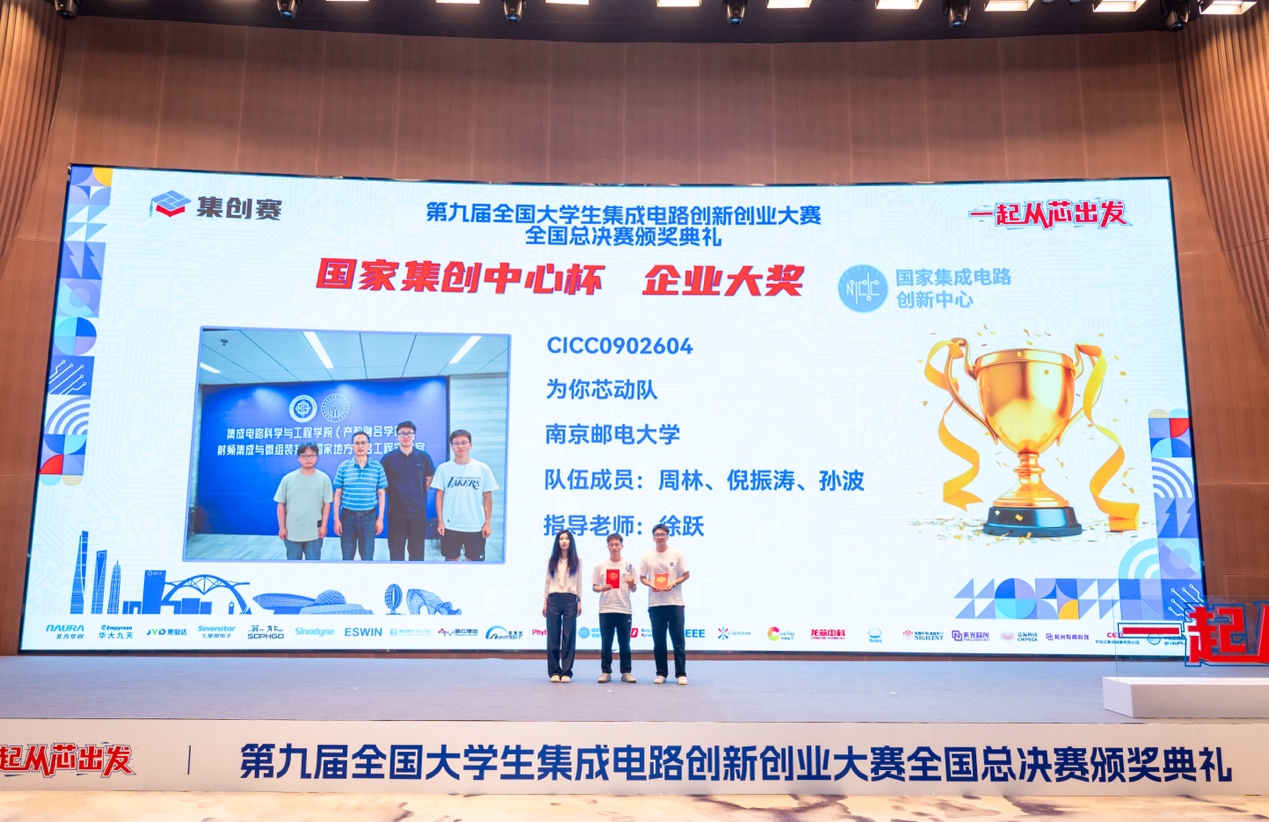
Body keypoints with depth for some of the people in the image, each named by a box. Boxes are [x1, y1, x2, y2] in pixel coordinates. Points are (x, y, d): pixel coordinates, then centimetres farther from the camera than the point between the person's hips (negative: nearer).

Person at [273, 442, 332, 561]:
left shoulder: (324, 478, -3)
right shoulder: (288, 478, -3)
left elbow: (327, 504, -1)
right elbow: (281, 504, 0)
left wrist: (324, 526, -4)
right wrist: (282, 527, -2)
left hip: (314, 532, -1)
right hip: (292, 532, 1)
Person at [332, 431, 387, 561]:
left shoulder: (377, 467, -1)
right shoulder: (344, 467, 0)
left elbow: (381, 493, 4)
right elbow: (338, 494, 3)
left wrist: (380, 518, 0)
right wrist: (336, 519, -1)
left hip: (369, 517, 0)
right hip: (348, 516, 0)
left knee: (367, 558, 8)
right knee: (347, 557, 9)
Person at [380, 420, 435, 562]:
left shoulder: (423, 457, 2)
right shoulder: (389, 458, -2)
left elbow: (430, 479, 13)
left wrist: (420, 493, 5)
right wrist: (391, 492, 1)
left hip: (418, 512, 1)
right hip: (396, 513, -1)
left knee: (417, 552, 9)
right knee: (396, 552, 6)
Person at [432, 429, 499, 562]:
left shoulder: (482, 469, -3)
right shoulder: (443, 468, -1)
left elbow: (487, 497, 1)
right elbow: (439, 495, 3)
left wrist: (487, 522, -2)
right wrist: (440, 520, -1)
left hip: (476, 526, 0)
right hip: (450, 526, 1)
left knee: (474, 561, 7)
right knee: (451, 559, 11)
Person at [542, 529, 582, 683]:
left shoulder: (576, 561, 7)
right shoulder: (552, 560, 10)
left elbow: (578, 582, 8)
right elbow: (548, 581, 10)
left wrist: (579, 601, 2)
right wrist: (545, 601, 5)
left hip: (570, 600, -1)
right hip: (553, 599, 1)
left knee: (569, 636, -1)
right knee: (553, 636, 1)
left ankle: (567, 671, 4)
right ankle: (554, 671, 7)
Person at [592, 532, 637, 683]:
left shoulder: (628, 566, 5)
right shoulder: (600, 566, 5)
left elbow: (633, 589, 8)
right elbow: (594, 587, 7)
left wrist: (632, 584, -15)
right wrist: (601, 588, -14)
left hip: (624, 609, 0)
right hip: (605, 610, 0)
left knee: (624, 643, 4)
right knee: (606, 643, 4)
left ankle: (626, 672, 10)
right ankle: (606, 672, 11)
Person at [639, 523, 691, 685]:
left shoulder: (676, 555, 3)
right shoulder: (647, 557, 7)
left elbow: (686, 574, 3)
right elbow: (642, 577, 10)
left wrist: (673, 584, -13)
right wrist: (651, 585, -11)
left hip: (675, 602, -1)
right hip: (655, 603, 2)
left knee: (678, 639, -2)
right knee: (658, 640, 5)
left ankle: (681, 674, 3)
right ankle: (661, 673, 14)